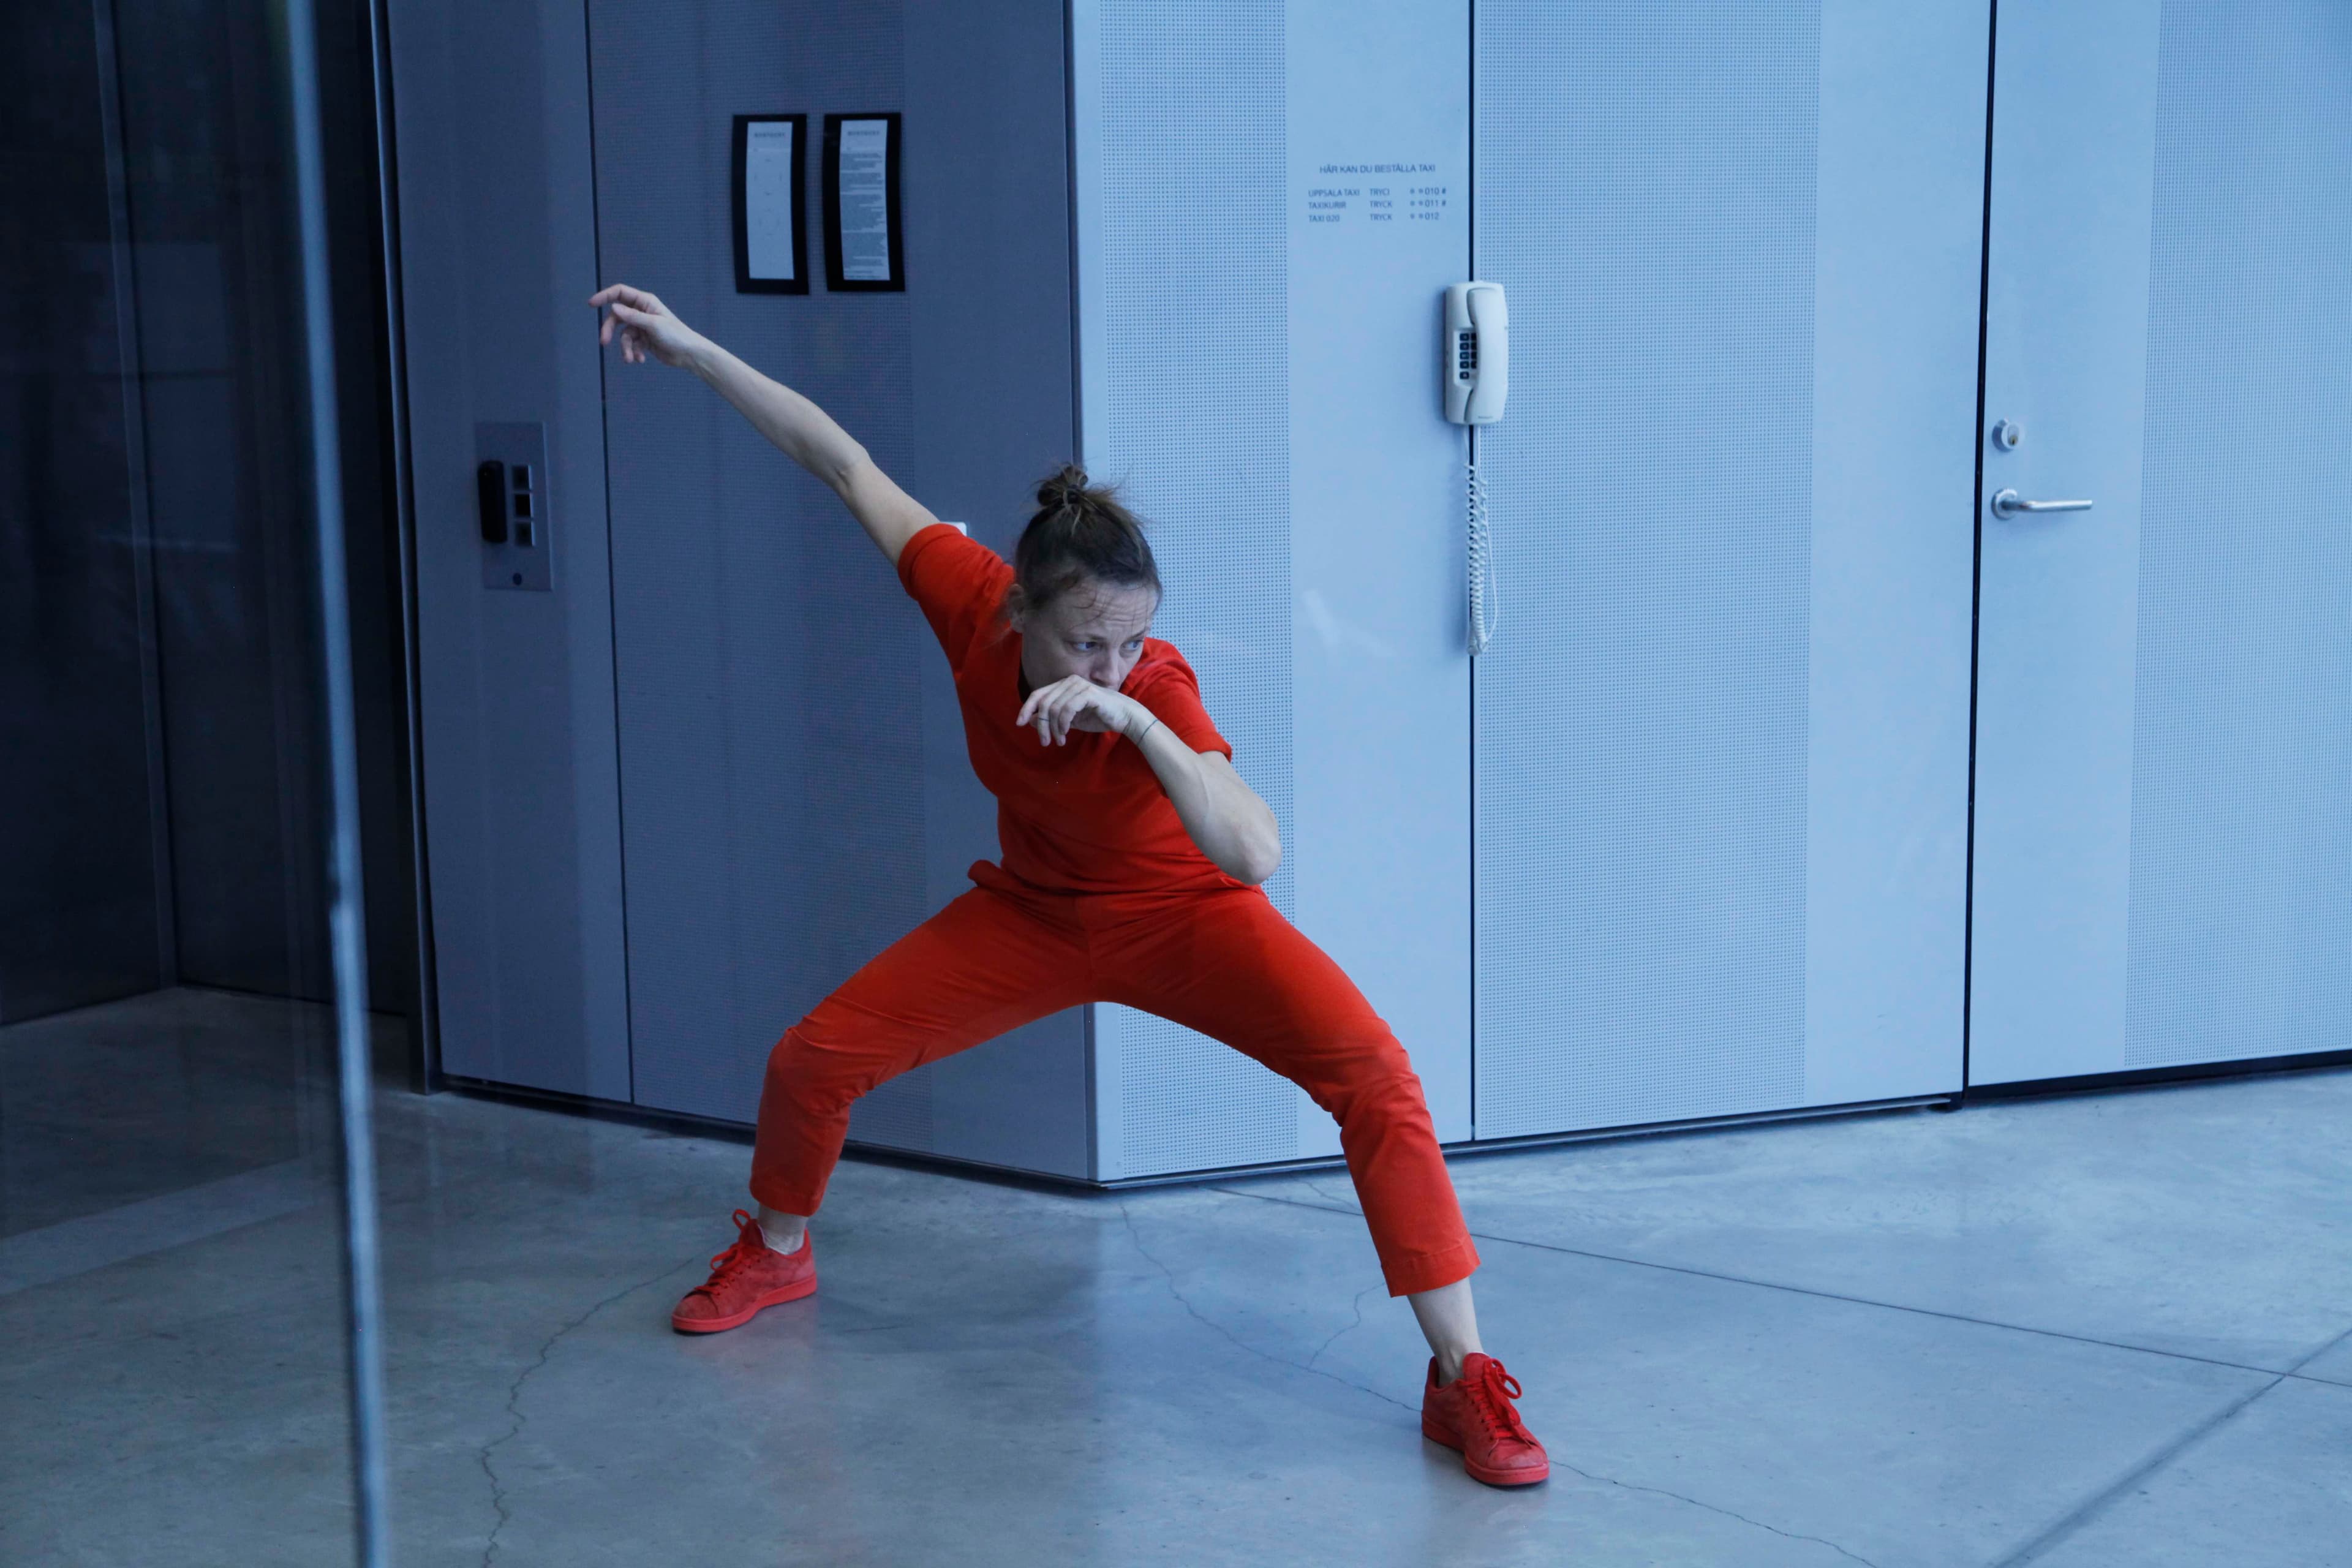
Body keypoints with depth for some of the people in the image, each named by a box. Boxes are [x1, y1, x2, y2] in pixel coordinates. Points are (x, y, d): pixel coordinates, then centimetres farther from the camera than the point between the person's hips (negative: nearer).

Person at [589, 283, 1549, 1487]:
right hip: (1035, 916, 4)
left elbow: (1257, 857, -51)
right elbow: (849, 467, -13)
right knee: (813, 1058, 3)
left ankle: (1464, 1382, -19)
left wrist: (1135, 721, -57)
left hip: (1184, 920, -4)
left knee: (1376, 1079, -27)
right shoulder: (975, 604, -25)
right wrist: (694, 350, -10)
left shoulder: (1157, 691, -36)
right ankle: (776, 1253, 36)